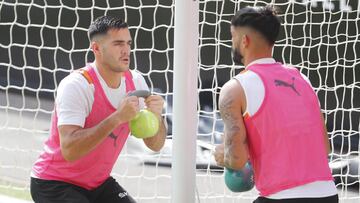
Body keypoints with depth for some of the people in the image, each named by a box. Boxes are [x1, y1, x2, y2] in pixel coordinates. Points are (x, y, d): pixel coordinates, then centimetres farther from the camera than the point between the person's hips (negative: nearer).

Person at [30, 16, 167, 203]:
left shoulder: (135, 81, -3)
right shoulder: (76, 85, -24)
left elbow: (155, 145, -2)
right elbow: (69, 151, -35)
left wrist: (156, 116, -24)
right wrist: (116, 118, -40)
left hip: (97, 183, 7)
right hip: (54, 185, -7)